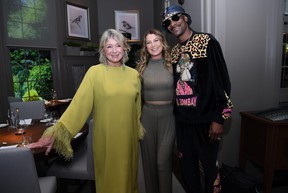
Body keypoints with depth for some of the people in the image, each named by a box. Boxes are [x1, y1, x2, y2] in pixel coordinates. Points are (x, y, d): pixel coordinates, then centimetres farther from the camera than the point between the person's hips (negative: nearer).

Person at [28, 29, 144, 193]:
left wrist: (139, 131, 19)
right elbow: (79, 103, -15)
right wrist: (55, 134, -23)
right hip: (105, 138, -3)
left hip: (128, 137, 3)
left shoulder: (134, 74, 3)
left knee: (127, 175, 19)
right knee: (108, 177, 14)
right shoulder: (95, 72, -8)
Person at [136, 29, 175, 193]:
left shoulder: (171, 64, 1)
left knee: (163, 160, -1)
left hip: (168, 115, -2)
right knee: (149, 159, 12)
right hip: (147, 115, 2)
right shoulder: (142, 66, 6)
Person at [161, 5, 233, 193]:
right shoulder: (174, 51, 11)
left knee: (210, 165, 7)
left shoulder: (207, 41, -5)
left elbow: (222, 80, -10)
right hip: (182, 120, 5)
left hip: (205, 119, -5)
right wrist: (175, 113, 13)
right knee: (187, 165, 16)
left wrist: (219, 118, -14)